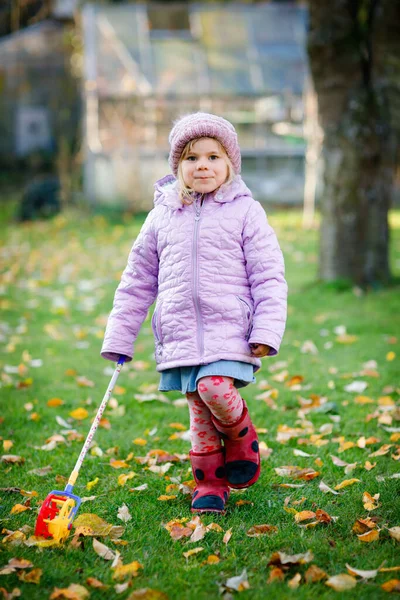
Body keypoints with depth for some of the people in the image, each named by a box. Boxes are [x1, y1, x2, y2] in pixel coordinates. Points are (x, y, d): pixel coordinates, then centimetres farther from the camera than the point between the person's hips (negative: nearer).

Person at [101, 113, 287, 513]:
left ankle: (242, 437, 7)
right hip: (180, 334, 3)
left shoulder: (245, 212, 2)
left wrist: (266, 331, -10)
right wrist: (118, 339, 14)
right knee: (199, 411, 3)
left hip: (229, 329, -3)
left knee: (216, 388, -24)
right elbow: (137, 281, 16)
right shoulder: (162, 217, 10)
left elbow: (268, 277, 0)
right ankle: (209, 484, 19)